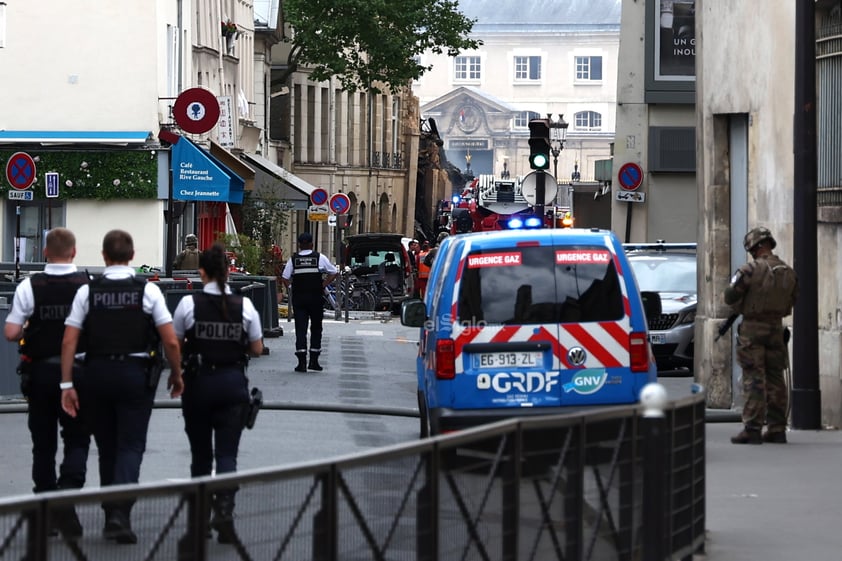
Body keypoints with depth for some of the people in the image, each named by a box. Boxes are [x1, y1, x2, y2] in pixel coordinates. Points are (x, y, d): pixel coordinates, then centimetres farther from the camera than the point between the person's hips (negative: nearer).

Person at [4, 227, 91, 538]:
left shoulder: (29, 287, -8)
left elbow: (10, 332, -10)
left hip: (39, 372, 1)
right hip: (77, 372, -1)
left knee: (43, 443, 13)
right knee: (77, 440, 5)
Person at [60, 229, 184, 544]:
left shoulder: (87, 291, 0)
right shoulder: (148, 291, -5)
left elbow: (69, 341, -4)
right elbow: (171, 341, -6)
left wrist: (67, 384, 1)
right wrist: (176, 375, 9)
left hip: (97, 374, 2)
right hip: (137, 373, -2)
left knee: (107, 447, 15)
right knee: (131, 446, -1)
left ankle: (111, 515, 22)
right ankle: (120, 512, -20)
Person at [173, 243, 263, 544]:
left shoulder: (189, 304, -8)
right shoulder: (244, 305, -4)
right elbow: (257, 349, 2)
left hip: (198, 383, 0)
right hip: (233, 383, 0)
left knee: (200, 452, 14)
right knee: (227, 453, -1)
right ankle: (224, 510, -22)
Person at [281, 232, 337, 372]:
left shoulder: (293, 259, 1)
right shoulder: (319, 258, 0)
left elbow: (285, 278, -3)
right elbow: (333, 273, 1)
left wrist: (290, 288, 9)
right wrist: (323, 285, 6)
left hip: (298, 297, 0)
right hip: (316, 297, 0)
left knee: (300, 329, 0)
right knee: (316, 328, 12)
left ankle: (302, 362, -8)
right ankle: (314, 360, 11)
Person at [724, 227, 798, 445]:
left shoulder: (751, 270, -13)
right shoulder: (789, 273, 4)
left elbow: (731, 296, -11)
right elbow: (790, 303, 12)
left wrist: (741, 309, 8)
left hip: (753, 329, -5)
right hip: (776, 328, 5)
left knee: (754, 380, -5)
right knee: (775, 380, 10)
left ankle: (752, 430, -7)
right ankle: (777, 429, 12)